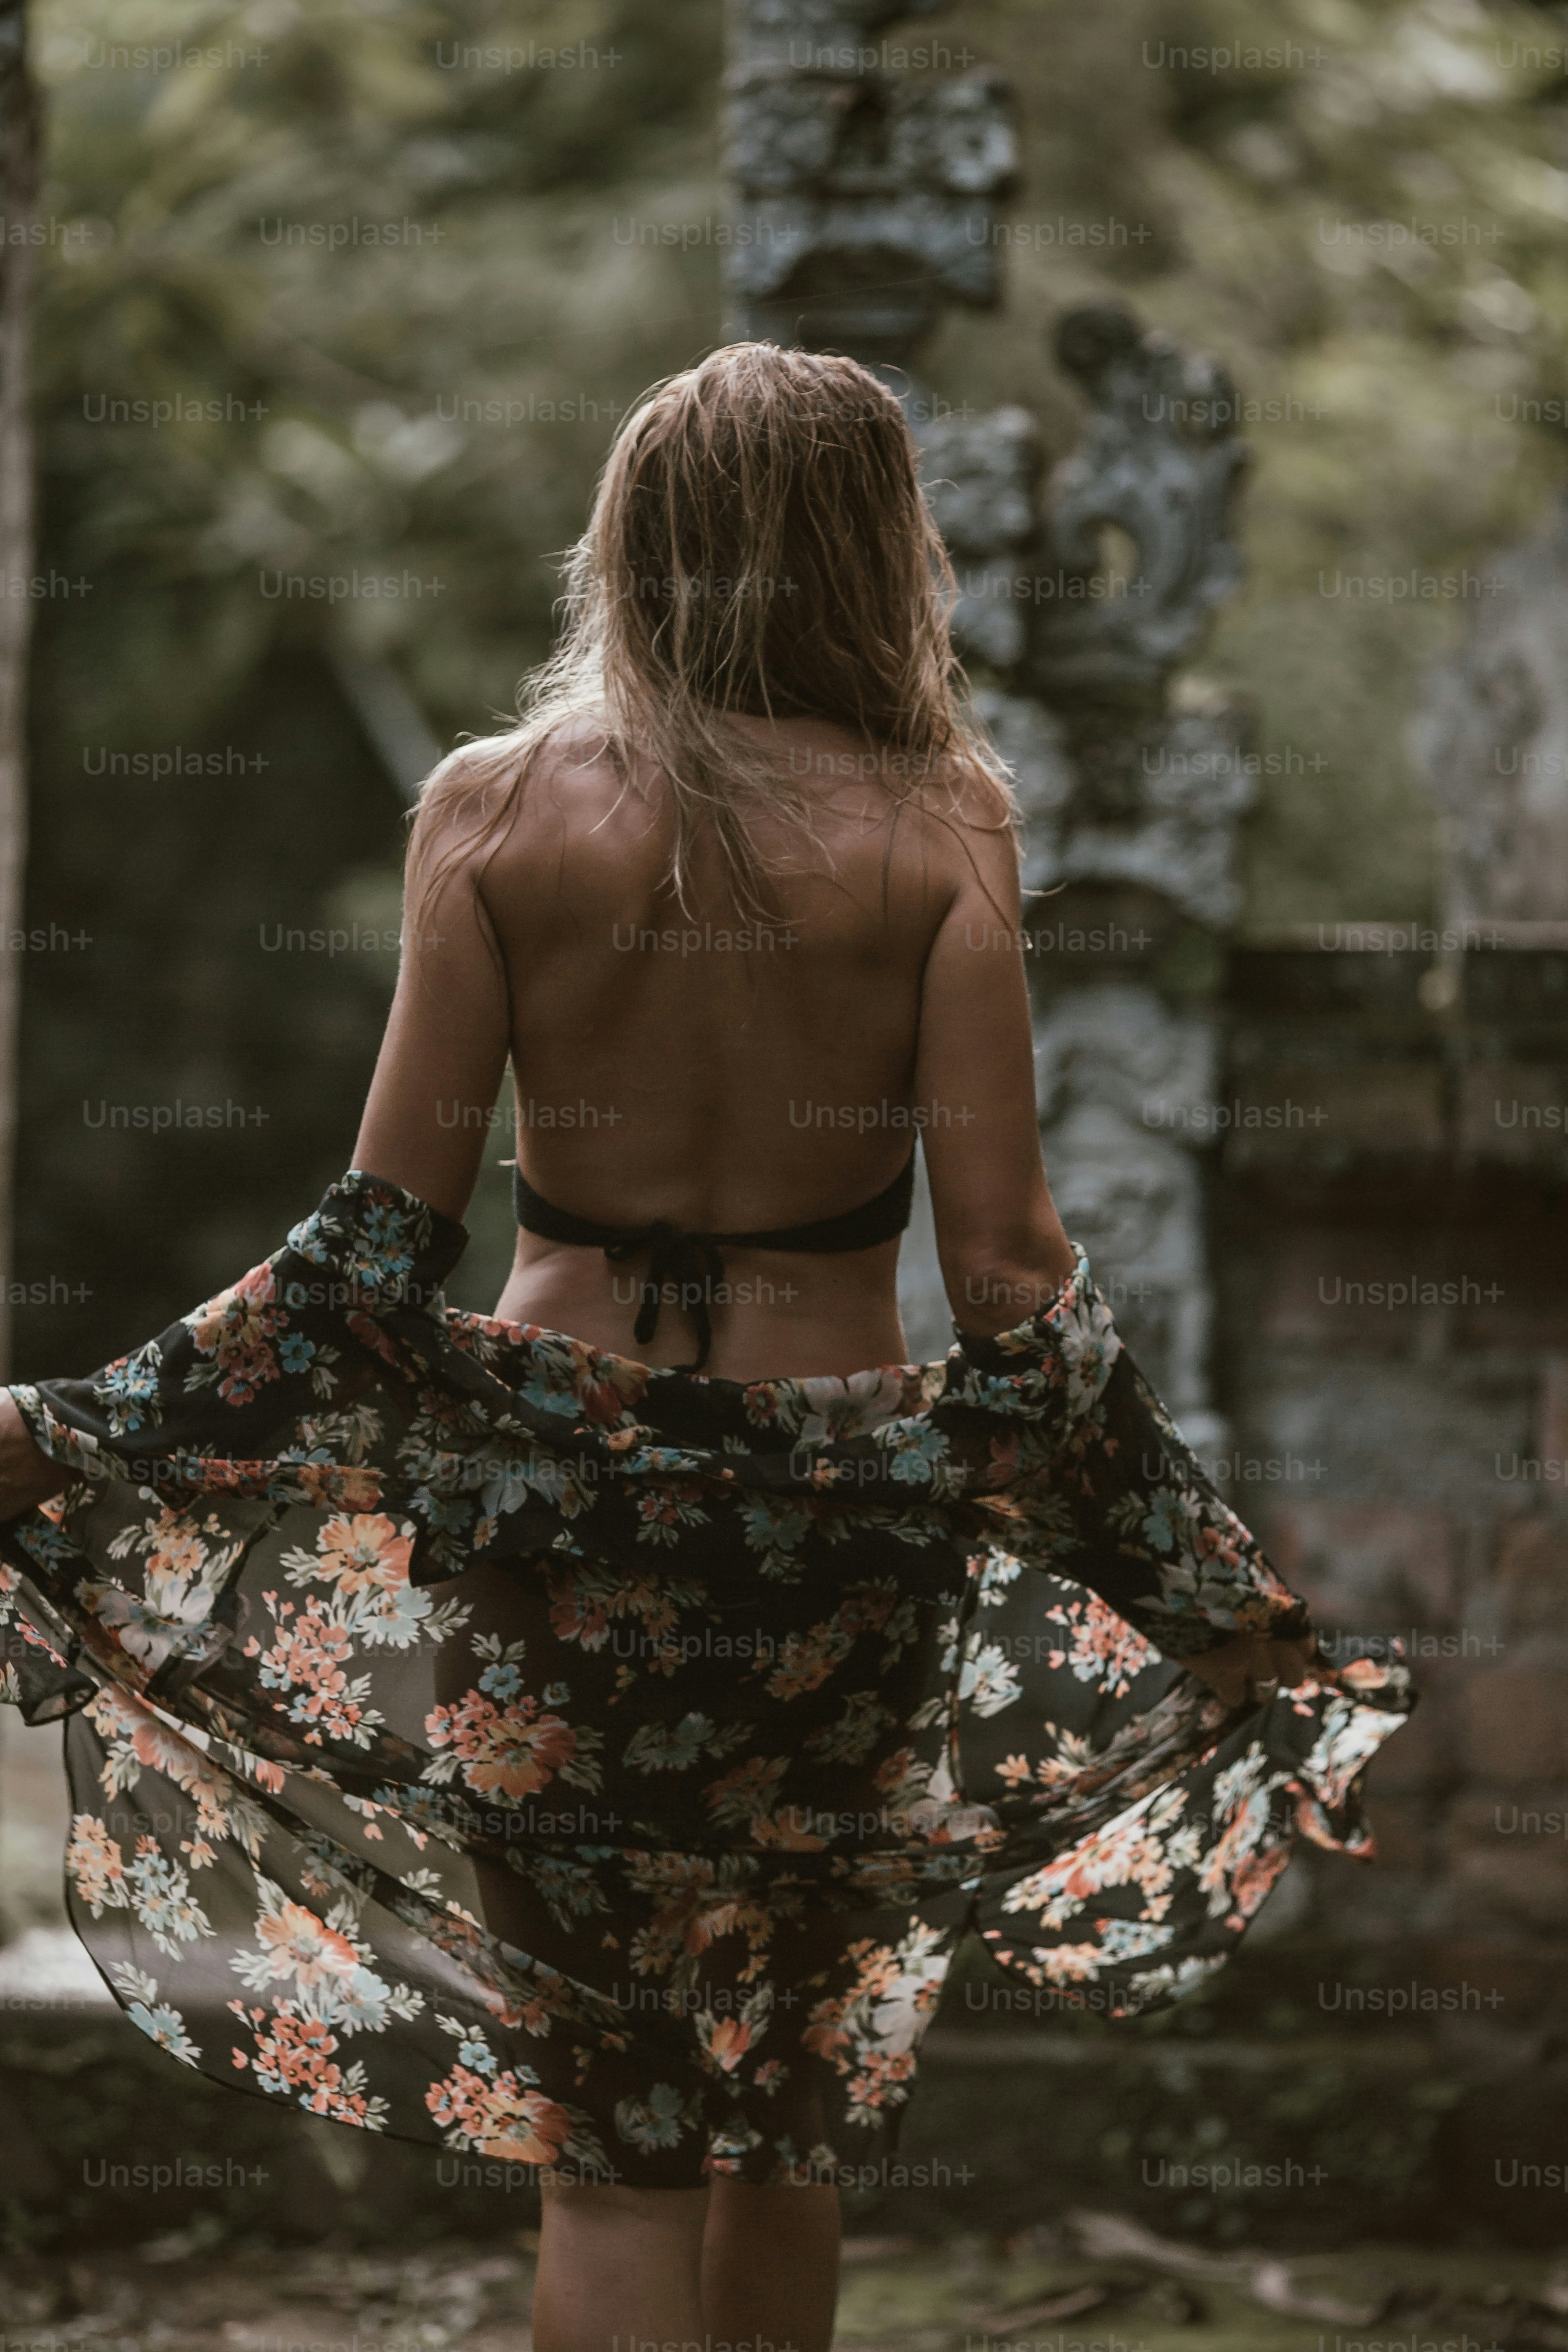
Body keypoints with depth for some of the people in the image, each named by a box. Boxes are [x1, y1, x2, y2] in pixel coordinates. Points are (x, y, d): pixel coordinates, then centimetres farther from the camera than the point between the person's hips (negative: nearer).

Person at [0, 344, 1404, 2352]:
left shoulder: (495, 807, -4)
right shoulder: (935, 830, -7)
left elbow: (384, 1228, -5)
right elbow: (1009, 1273, -8)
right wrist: (1222, 1602, -1)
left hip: (549, 1470, 0)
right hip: (835, 1497, 0)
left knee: (608, 2126, 6)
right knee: (792, 2089, 18)